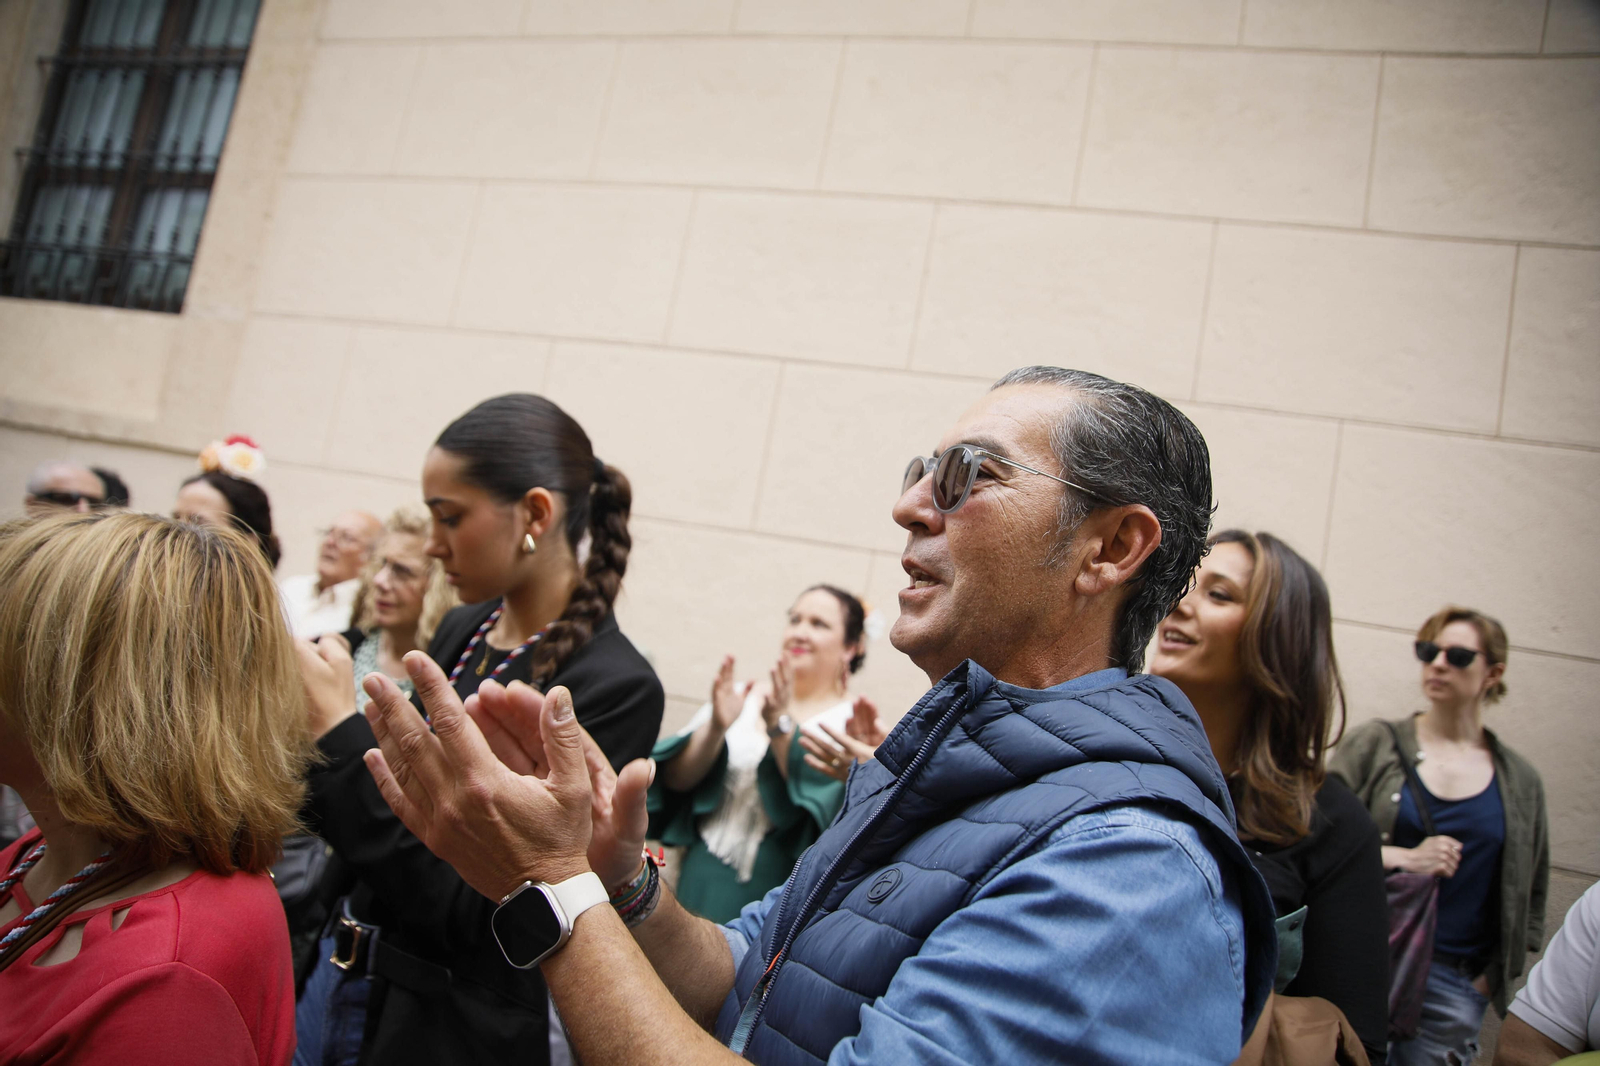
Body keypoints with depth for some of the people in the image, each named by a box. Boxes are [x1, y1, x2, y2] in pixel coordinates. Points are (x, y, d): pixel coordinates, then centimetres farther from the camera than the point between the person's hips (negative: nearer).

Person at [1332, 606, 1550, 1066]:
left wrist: (1495, 976, 7)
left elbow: (1531, 896, 17)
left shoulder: (1520, 782, 10)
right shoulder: (1373, 745, 2)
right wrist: (1402, 859, -16)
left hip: (1457, 984, 2)